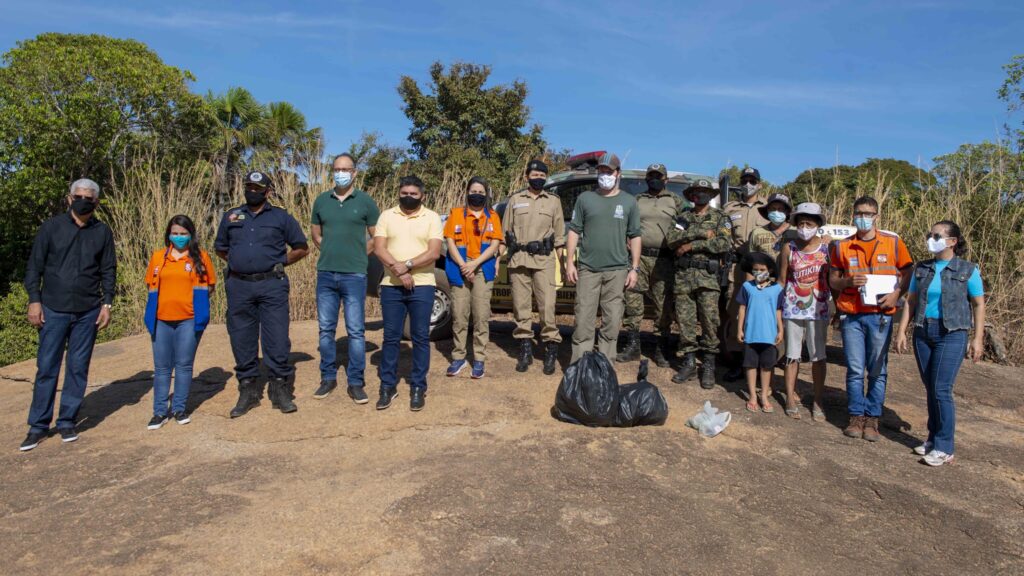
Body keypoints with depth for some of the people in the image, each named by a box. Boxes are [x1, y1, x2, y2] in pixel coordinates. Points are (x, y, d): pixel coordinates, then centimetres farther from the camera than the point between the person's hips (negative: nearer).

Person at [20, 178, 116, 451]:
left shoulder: (103, 232, 5)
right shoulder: (51, 227, 2)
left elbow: (108, 270, 7)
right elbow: (34, 265, 2)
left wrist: (107, 304, 1)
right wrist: (34, 300, -5)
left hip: (88, 312, 1)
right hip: (54, 310, -1)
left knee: (78, 368, 6)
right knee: (46, 368, 2)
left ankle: (67, 421, 17)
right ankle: (38, 425, 12)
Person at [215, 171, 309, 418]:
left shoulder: (281, 217, 6)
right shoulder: (231, 216, 14)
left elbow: (302, 248, 11)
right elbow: (221, 248, 25)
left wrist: (280, 261, 3)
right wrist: (239, 263, 12)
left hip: (272, 286, -3)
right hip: (239, 287, 3)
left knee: (277, 340, -4)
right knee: (242, 341, 7)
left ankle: (281, 389, 6)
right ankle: (247, 391, 18)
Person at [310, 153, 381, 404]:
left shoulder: (365, 201, 0)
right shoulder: (321, 201, 9)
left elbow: (377, 236, 5)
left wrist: (360, 253, 0)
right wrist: (329, 251, 9)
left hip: (354, 275, -3)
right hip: (325, 273, 4)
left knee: (355, 331, -1)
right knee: (326, 329, 9)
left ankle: (355, 383, 8)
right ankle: (328, 378, 23)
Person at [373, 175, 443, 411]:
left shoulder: (431, 217, 2)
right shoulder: (387, 216, 7)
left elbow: (434, 253, -9)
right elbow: (379, 248, -4)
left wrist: (407, 265, -17)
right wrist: (398, 270, -16)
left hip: (421, 286, -1)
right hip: (391, 286, 1)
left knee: (420, 337, 3)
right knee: (391, 337, 6)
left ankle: (418, 387, 13)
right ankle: (388, 385, 17)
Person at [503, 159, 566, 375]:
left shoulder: (553, 201, 12)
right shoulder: (515, 200, 12)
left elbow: (559, 234, 12)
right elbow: (505, 232, 12)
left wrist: (563, 263, 7)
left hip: (544, 260, -1)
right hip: (518, 259, 1)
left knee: (547, 305, -7)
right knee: (521, 305, 3)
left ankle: (551, 347, 3)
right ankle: (525, 349, 13)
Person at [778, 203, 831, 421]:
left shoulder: (827, 247, -2)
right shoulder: (789, 247, -1)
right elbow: (782, 279, 4)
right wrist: (779, 306, 2)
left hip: (818, 309, 0)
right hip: (793, 308, 0)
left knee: (818, 356, 6)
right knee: (792, 355, 8)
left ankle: (817, 401, 16)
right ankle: (790, 398, 17)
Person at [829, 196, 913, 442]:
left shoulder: (893, 243, 3)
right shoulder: (842, 246, 6)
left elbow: (908, 275, 9)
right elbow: (832, 280, 11)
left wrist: (896, 294, -9)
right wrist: (848, 281, -10)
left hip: (881, 315, -1)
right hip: (851, 315, 1)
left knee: (878, 371, 4)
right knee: (855, 370, 3)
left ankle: (872, 419, 14)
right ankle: (856, 417, 14)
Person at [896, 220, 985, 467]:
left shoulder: (967, 270, -1)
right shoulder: (921, 269, 8)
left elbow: (979, 304, 1)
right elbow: (911, 301, 9)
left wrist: (978, 338, -4)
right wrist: (901, 331, 3)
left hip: (952, 335, -4)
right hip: (923, 333, 4)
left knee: (941, 389, -8)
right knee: (930, 389, 9)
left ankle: (944, 448, 2)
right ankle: (933, 438, 20)